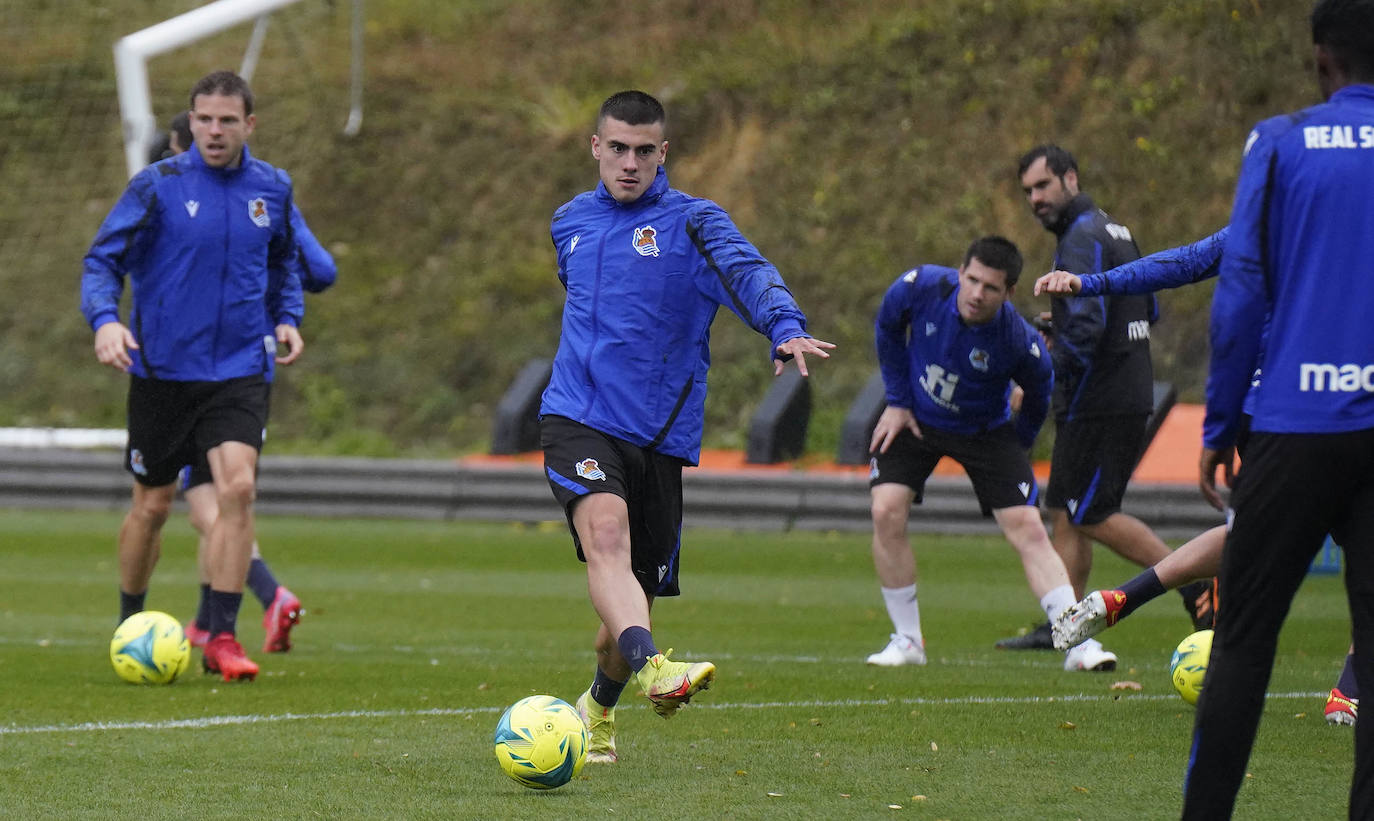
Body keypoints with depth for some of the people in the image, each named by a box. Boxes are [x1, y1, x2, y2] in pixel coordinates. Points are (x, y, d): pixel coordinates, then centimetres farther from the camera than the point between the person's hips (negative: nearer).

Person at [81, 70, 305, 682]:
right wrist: (105, 319, -23)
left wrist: (287, 317, 6)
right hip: (161, 370, -1)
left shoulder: (272, 190, 4)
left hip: (240, 371, 1)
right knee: (152, 505, 8)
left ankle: (222, 638, -12)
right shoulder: (157, 186, -7)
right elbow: (103, 261, -5)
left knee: (237, 488, -18)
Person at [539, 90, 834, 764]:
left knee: (636, 597, 9)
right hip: (576, 422, 1)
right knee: (606, 532, -30)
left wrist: (785, 326, -42)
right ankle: (652, 669, -50)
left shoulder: (692, 223, -1)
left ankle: (598, 708, 38)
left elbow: (746, 272, -20)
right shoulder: (571, 222, 13)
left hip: (659, 436, 0)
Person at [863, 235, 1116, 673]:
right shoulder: (919, 287, -25)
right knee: (887, 511, -16)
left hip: (985, 431, -1)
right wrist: (897, 401, -2)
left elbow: (1038, 395, -7)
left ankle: (1076, 643, -8)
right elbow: (888, 329, -2)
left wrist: (1017, 447, 1)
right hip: (915, 420, 2)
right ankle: (907, 640, -3)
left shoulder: (1021, 343, -30)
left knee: (1028, 528, -11)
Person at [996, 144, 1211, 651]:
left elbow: (1086, 328, -26)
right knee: (1064, 511, 11)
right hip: (1129, 395, 10)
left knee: (1092, 516, -5)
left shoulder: (1083, 239, -16)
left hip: (1098, 401, -10)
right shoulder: (1115, 231, 15)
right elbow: (1148, 310, 23)